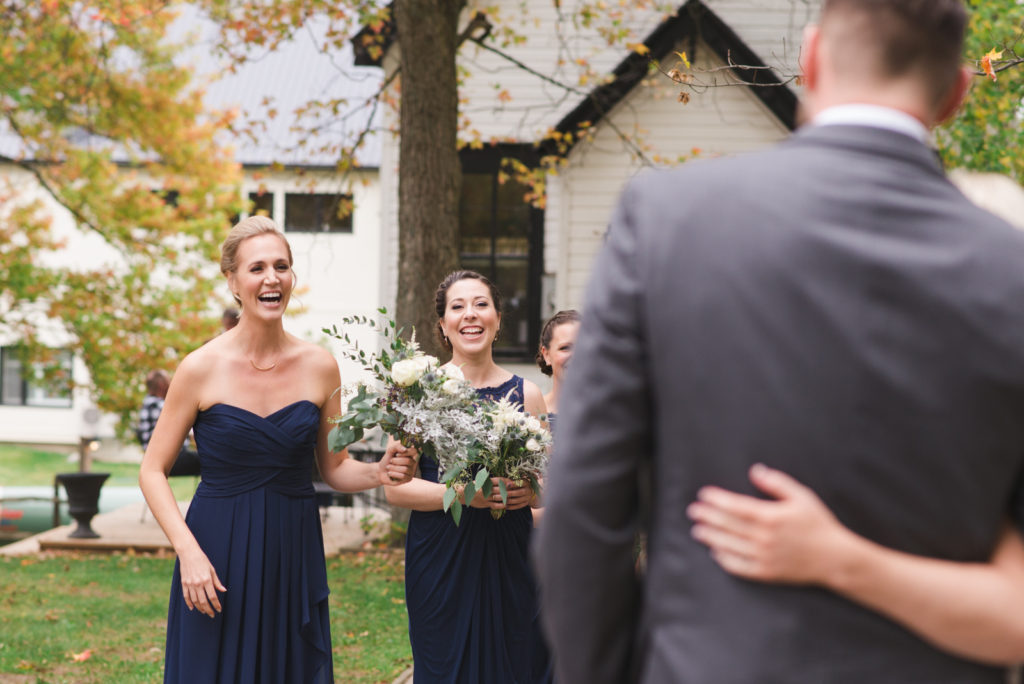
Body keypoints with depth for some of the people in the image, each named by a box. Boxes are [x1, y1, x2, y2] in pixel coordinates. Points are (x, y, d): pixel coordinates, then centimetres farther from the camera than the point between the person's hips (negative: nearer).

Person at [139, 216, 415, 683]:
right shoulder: (201, 368, -7)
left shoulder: (319, 366, 1)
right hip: (217, 560, -2)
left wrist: (379, 472, -10)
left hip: (294, 557, 3)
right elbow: (153, 471, -3)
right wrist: (188, 551, -14)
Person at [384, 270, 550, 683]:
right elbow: (396, 488, -4)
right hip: (439, 560, -2)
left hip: (509, 559, 2)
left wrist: (528, 491, -10)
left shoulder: (526, 394, 7)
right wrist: (463, 493, -18)